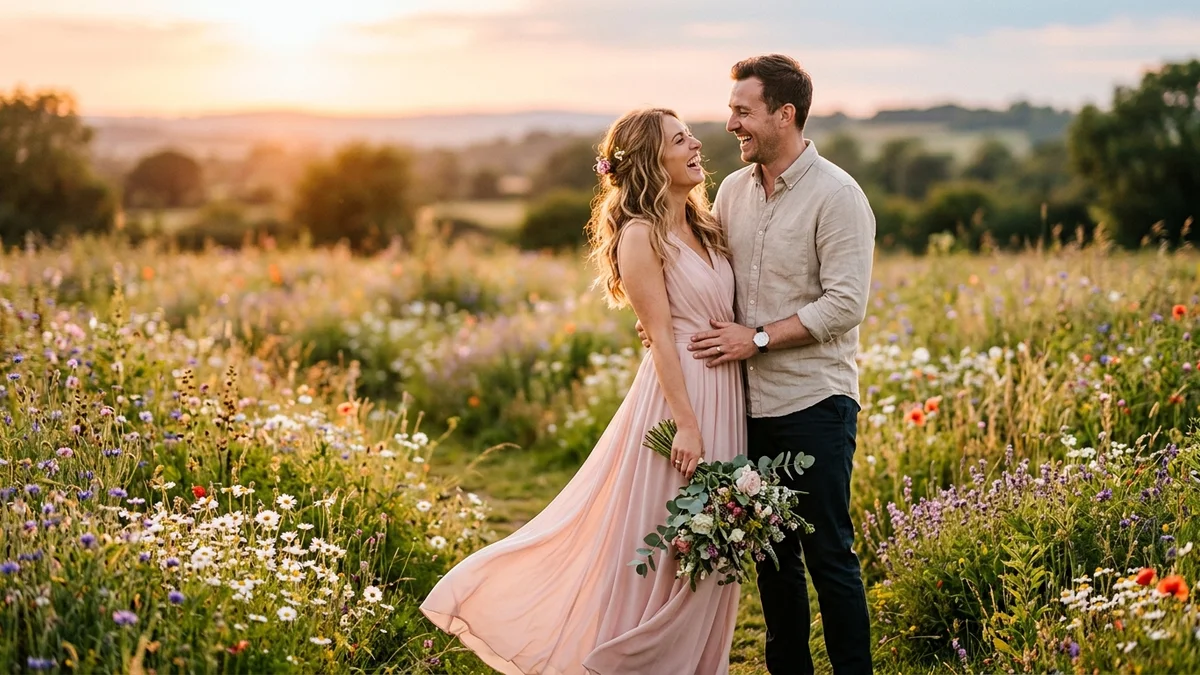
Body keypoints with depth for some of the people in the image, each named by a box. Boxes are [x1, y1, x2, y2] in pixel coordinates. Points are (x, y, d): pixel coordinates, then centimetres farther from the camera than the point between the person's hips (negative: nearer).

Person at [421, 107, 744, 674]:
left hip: (725, 394, 8)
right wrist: (686, 423, -18)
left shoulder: (703, 225, 14)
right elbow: (661, 334, -15)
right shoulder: (641, 235, -10)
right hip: (678, 391, -8)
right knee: (658, 542, 0)